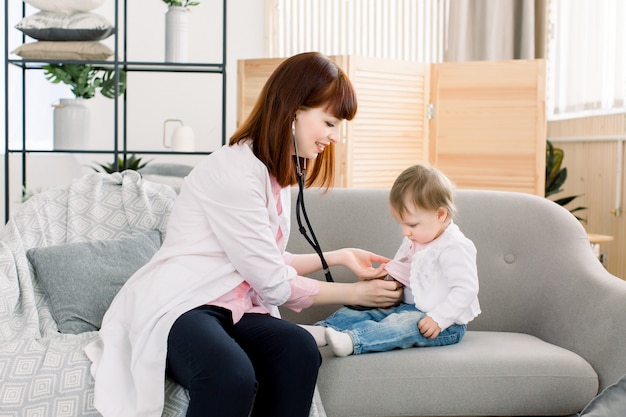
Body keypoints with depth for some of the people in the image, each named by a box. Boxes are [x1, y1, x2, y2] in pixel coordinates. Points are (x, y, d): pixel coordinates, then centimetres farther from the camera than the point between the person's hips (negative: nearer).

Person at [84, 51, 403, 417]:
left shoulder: (277, 171, 15)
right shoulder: (234, 170, -15)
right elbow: (273, 283, -13)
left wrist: (338, 257, 14)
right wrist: (356, 294, -4)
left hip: (232, 308, 8)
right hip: (177, 305, -8)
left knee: (300, 349, -26)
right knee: (232, 375, -40)